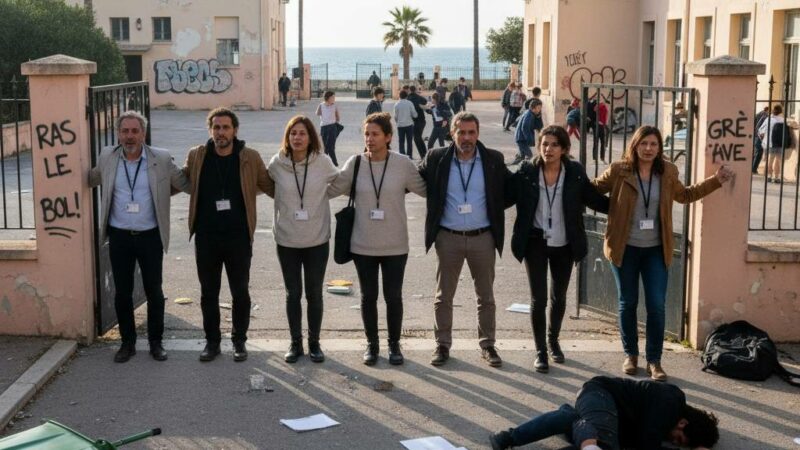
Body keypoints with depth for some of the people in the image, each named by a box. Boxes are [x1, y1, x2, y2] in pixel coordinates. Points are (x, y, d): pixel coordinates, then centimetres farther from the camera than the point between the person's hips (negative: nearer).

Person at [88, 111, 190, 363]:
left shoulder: (161, 159, -5)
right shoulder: (107, 158, 1)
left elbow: (187, 184, 2)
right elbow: (90, 180, 18)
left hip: (150, 236, -1)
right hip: (119, 237, 2)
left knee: (154, 291, 7)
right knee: (122, 292, 9)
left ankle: (156, 342, 22)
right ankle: (127, 343, 23)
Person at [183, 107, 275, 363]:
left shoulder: (250, 158, -4)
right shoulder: (196, 157, 1)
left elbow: (271, 187, 1)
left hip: (238, 237, -1)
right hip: (206, 237, 1)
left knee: (240, 293, 10)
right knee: (208, 293, 12)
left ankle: (239, 341, 25)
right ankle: (212, 341, 26)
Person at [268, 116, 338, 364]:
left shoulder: (322, 162, -8)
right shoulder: (277, 163, -8)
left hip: (317, 240, 0)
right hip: (287, 240, 0)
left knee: (314, 294, 11)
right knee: (293, 294, 11)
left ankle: (314, 343, 26)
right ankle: (295, 343, 26)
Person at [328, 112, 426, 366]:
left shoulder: (403, 165, -9)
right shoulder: (355, 163, -5)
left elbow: (426, 189, 1)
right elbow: (332, 189, 4)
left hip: (395, 245, -1)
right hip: (363, 245, 1)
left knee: (393, 296, 10)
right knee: (368, 296, 13)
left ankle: (394, 344, 29)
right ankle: (372, 344, 30)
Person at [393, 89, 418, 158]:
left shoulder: (397, 104, -4)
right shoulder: (410, 103, -6)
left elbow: (395, 116, 1)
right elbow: (414, 115, -5)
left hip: (400, 125, 1)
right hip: (409, 124, 0)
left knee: (401, 142, 6)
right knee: (409, 141, 9)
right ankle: (409, 155, 9)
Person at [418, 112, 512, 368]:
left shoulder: (493, 160, -2)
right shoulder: (437, 159, -4)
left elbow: (511, 189, 7)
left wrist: (495, 211, -4)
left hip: (483, 238, 1)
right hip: (448, 238, 0)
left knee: (486, 296, 11)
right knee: (443, 296, 8)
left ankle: (487, 345, 23)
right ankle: (442, 345, 21)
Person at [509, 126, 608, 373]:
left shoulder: (575, 173, -7)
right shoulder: (526, 172, -9)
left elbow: (597, 201, -2)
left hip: (564, 244, 2)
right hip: (536, 243, -2)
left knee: (559, 297, 18)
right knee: (538, 299, -1)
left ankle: (553, 340, 42)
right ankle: (540, 352, 14)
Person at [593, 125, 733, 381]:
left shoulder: (667, 172, 0)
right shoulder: (618, 171, -9)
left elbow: (685, 195, 18)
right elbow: (593, 190, 3)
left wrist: (716, 180, 14)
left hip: (656, 250, 2)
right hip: (625, 248, -2)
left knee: (656, 305, 0)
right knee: (628, 303, 9)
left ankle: (654, 360, 12)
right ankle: (630, 355, 26)